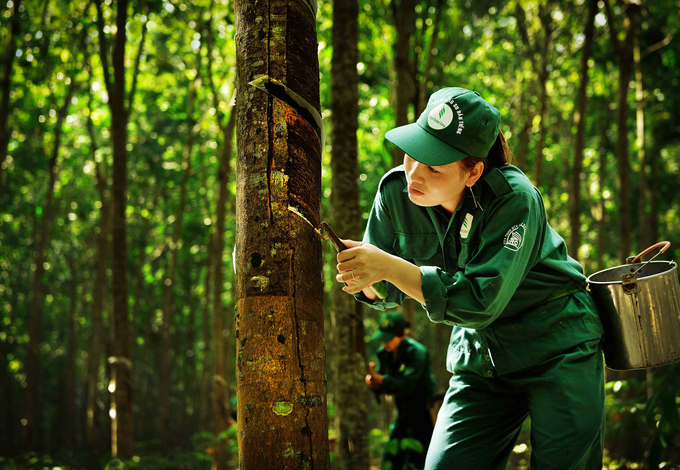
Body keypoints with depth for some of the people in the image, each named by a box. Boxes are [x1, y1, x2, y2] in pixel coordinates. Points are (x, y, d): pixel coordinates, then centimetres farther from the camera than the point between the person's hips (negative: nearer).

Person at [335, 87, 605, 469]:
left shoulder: (515, 200, -25)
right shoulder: (396, 191, -10)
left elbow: (482, 301, -33)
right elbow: (391, 294, 1)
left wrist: (389, 267, -37)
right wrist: (365, 283, -23)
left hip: (556, 349, -4)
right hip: (479, 359, 5)